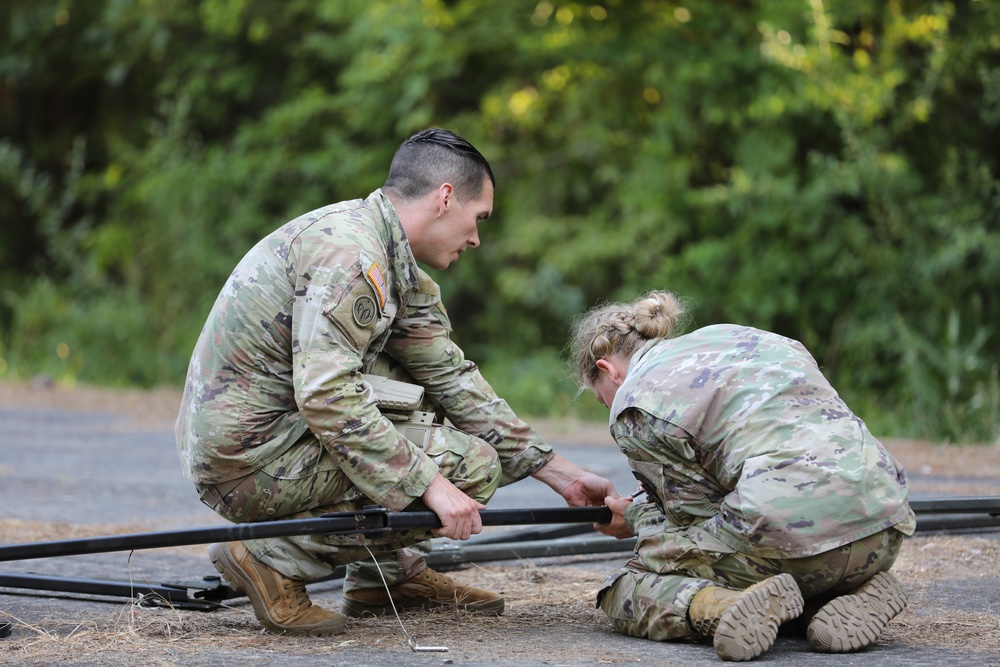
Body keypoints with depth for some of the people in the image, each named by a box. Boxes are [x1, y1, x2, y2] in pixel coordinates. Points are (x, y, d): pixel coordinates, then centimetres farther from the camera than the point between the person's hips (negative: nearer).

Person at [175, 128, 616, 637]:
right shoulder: (350, 250, -19)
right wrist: (431, 485, -27)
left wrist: (563, 476, 12)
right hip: (246, 461, -10)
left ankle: (389, 574, 15)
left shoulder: (398, 269, 13)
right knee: (471, 466, -11)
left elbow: (454, 379, 15)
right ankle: (275, 556, -11)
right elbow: (328, 396, -28)